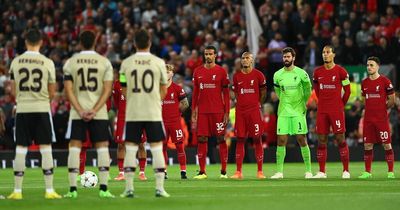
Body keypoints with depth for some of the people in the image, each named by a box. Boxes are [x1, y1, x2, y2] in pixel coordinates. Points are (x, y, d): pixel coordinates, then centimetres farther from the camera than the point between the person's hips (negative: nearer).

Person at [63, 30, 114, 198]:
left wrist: (80, 111, -8)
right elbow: (107, 90, -5)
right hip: (99, 113, 0)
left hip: (77, 113, 0)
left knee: (74, 147, 2)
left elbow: (69, 90, -5)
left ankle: (73, 189, -2)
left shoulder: (71, 62, 1)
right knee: (102, 147, 4)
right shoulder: (104, 62, 2)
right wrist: (95, 110, -10)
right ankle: (103, 189, -3)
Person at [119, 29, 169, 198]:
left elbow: (124, 91, 6)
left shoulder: (126, 63, -1)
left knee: (130, 150, 5)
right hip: (153, 113, -1)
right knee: (157, 149, 4)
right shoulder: (158, 62, -2)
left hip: (132, 113, 1)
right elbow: (163, 91, 5)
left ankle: (129, 188, 3)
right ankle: (159, 188, 1)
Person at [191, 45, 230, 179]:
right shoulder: (198, 71, 10)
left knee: (221, 139, -3)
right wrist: (193, 112, 8)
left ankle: (223, 171, 1)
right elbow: (195, 93, 13)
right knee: (202, 139, 0)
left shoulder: (221, 71, 1)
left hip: (218, 111, -3)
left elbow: (226, 93, 2)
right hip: (202, 111, 3)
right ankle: (202, 172, 4)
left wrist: (227, 112, -5)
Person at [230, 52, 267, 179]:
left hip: (254, 111, -3)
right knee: (240, 140, 2)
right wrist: (243, 103, 11)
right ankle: (238, 172, 4)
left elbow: (263, 92, 10)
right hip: (240, 111, 3)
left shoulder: (258, 75, -1)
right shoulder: (237, 76, 7)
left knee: (257, 140, -2)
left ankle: (260, 171, 2)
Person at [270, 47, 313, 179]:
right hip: (283, 112, 2)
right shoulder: (277, 75, 5)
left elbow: (308, 90, 11)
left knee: (302, 140, -3)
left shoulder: (301, 73, -2)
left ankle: (308, 170, 3)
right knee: (281, 141, -2)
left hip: (298, 112, -2)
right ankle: (279, 172, 1)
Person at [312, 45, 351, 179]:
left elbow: (347, 90, 4)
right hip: (322, 110, 4)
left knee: (340, 139, -5)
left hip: (336, 110, -4)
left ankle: (346, 171, -1)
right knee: (321, 140, 3)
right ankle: (322, 172, 7)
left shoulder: (340, 71, -3)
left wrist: (341, 104, 7)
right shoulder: (317, 72, 8)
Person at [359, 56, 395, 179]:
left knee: (387, 144, -3)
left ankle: (391, 172, 1)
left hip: (382, 118, -5)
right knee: (367, 145, 4)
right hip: (368, 119, 5)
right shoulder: (364, 83, 10)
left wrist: (382, 108, 5)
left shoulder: (385, 81, -5)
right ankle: (367, 172, 10)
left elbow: (392, 100, 0)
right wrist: (372, 108, 12)